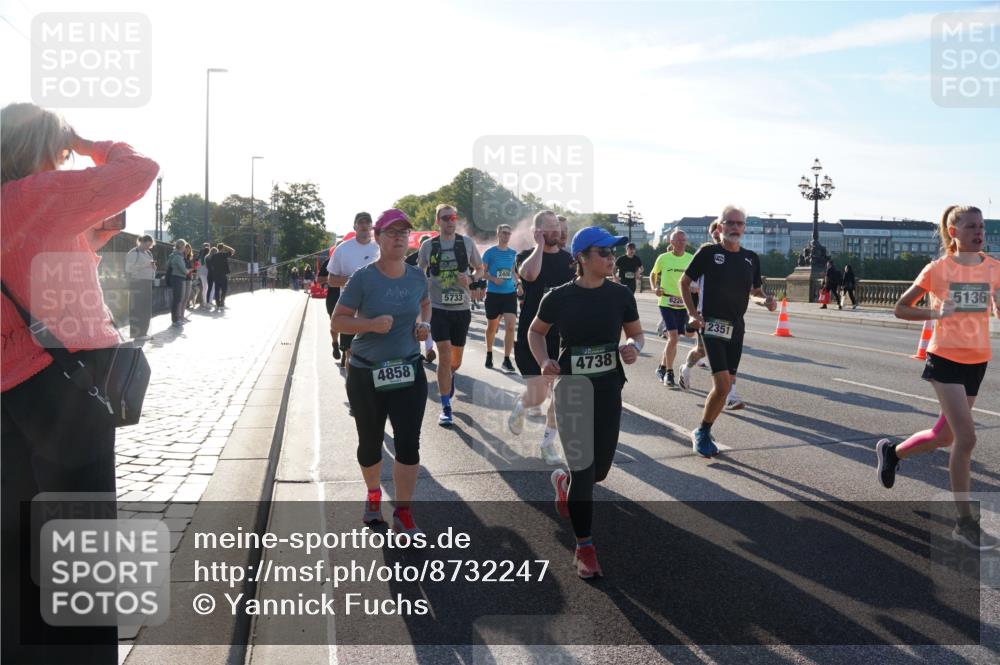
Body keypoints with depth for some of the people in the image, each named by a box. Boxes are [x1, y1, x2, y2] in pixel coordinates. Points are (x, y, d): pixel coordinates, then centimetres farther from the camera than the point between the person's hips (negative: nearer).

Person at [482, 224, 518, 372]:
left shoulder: (513, 253, 8)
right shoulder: (490, 252, -3)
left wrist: (517, 284, 9)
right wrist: (494, 279, -17)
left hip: (510, 294, 2)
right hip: (493, 293, -2)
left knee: (510, 326, -12)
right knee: (492, 327, 12)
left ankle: (506, 360, -8)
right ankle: (489, 354, 34)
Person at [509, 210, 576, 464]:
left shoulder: (570, 259, 7)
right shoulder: (527, 256, -5)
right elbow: (530, 273, -31)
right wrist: (539, 245, -17)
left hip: (563, 337, 4)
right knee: (537, 396, -7)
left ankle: (548, 442, 22)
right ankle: (520, 406, 29)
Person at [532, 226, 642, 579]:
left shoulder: (621, 295, -4)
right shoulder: (560, 297, -9)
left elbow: (636, 333, 10)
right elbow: (535, 332, 6)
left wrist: (633, 347, -13)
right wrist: (543, 361, -11)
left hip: (608, 390, 3)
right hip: (571, 391, -3)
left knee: (600, 468, 10)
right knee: (583, 469, -3)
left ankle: (563, 481, 47)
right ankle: (584, 547, 15)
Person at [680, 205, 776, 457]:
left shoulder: (751, 258, 9)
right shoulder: (708, 252, -5)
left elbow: (755, 289, 21)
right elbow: (684, 282, 2)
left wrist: (766, 299, -2)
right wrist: (693, 313, -9)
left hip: (736, 327, 6)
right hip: (712, 325, -6)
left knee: (726, 385, 8)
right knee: (722, 385, -16)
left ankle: (703, 434, 25)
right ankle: (702, 433, 4)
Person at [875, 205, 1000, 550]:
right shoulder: (938, 268, -5)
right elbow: (901, 308, 1)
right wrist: (935, 313, -16)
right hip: (946, 359, -5)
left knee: (945, 435, 14)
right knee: (966, 437, -12)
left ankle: (891, 451, 43)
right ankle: (965, 522, 0)